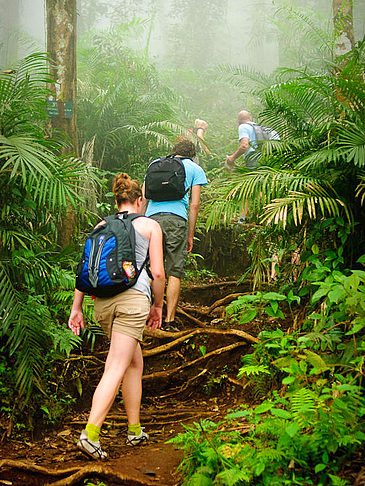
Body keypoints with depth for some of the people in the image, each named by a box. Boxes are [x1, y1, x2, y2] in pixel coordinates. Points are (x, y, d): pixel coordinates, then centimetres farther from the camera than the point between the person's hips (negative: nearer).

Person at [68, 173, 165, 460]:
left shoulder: (101, 226, 19)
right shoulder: (150, 226, 10)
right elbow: (158, 273, 5)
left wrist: (76, 308, 14)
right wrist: (158, 306, 18)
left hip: (102, 299, 5)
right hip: (133, 296, -5)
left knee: (135, 362, 20)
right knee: (116, 368, -10)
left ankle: (135, 431, 21)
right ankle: (90, 434, -22)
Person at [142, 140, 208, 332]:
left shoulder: (156, 164, 24)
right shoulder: (195, 169, 15)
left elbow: (143, 198, 17)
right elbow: (194, 205, 8)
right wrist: (190, 235, 11)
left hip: (152, 217, 3)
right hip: (176, 219, -3)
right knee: (174, 273, 0)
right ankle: (169, 320, -2)